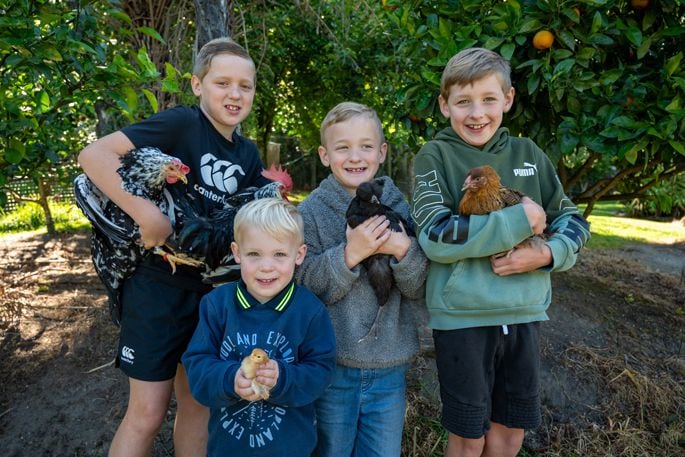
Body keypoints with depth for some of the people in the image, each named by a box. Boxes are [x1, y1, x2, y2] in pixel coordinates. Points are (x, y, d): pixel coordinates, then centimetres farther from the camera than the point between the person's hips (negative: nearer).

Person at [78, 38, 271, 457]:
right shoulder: (182, 123, -13)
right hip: (159, 284, -6)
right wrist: (146, 213, -30)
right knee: (147, 413, 4)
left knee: (197, 402, 18)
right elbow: (93, 155, -22)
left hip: (212, 288, 6)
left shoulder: (247, 155, 7)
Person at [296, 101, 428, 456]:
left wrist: (404, 251, -21)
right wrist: (348, 254, -25)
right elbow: (303, 288, -13)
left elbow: (421, 290, -2)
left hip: (390, 367, 2)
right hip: (331, 364, -2)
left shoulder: (399, 207, -1)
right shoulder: (311, 211, -8)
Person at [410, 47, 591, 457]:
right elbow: (435, 237, -19)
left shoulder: (527, 153, 5)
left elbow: (573, 221, 8)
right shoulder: (435, 157, -7)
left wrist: (548, 254, -12)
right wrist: (518, 221, -18)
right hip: (463, 316, -4)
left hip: (524, 314, 4)